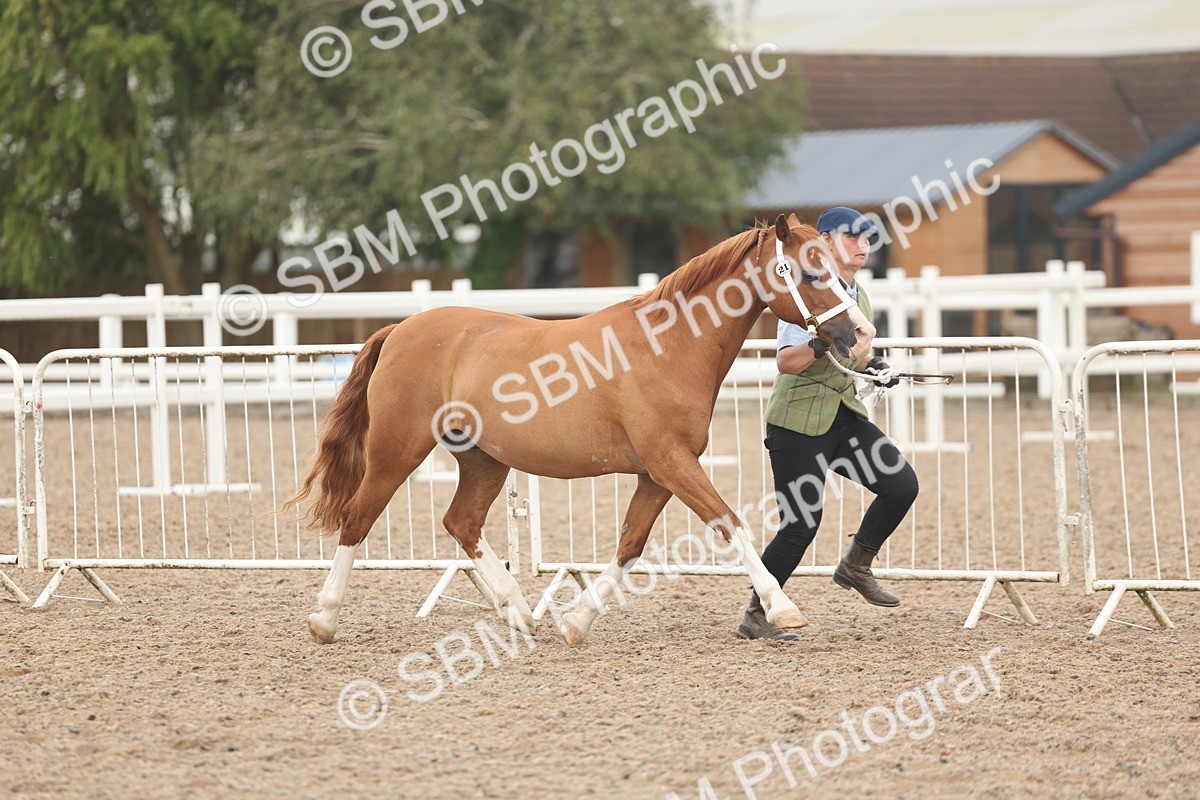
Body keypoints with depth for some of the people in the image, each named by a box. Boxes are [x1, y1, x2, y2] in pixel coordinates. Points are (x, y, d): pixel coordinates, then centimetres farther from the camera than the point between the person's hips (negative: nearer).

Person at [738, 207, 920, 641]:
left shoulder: (859, 296, 9)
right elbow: (786, 362, -23)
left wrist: (871, 364, 6)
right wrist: (819, 345, -41)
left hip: (844, 413, 7)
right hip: (798, 419, -7)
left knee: (902, 484, -8)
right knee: (801, 524, -9)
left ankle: (856, 566, 13)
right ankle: (755, 616, 6)